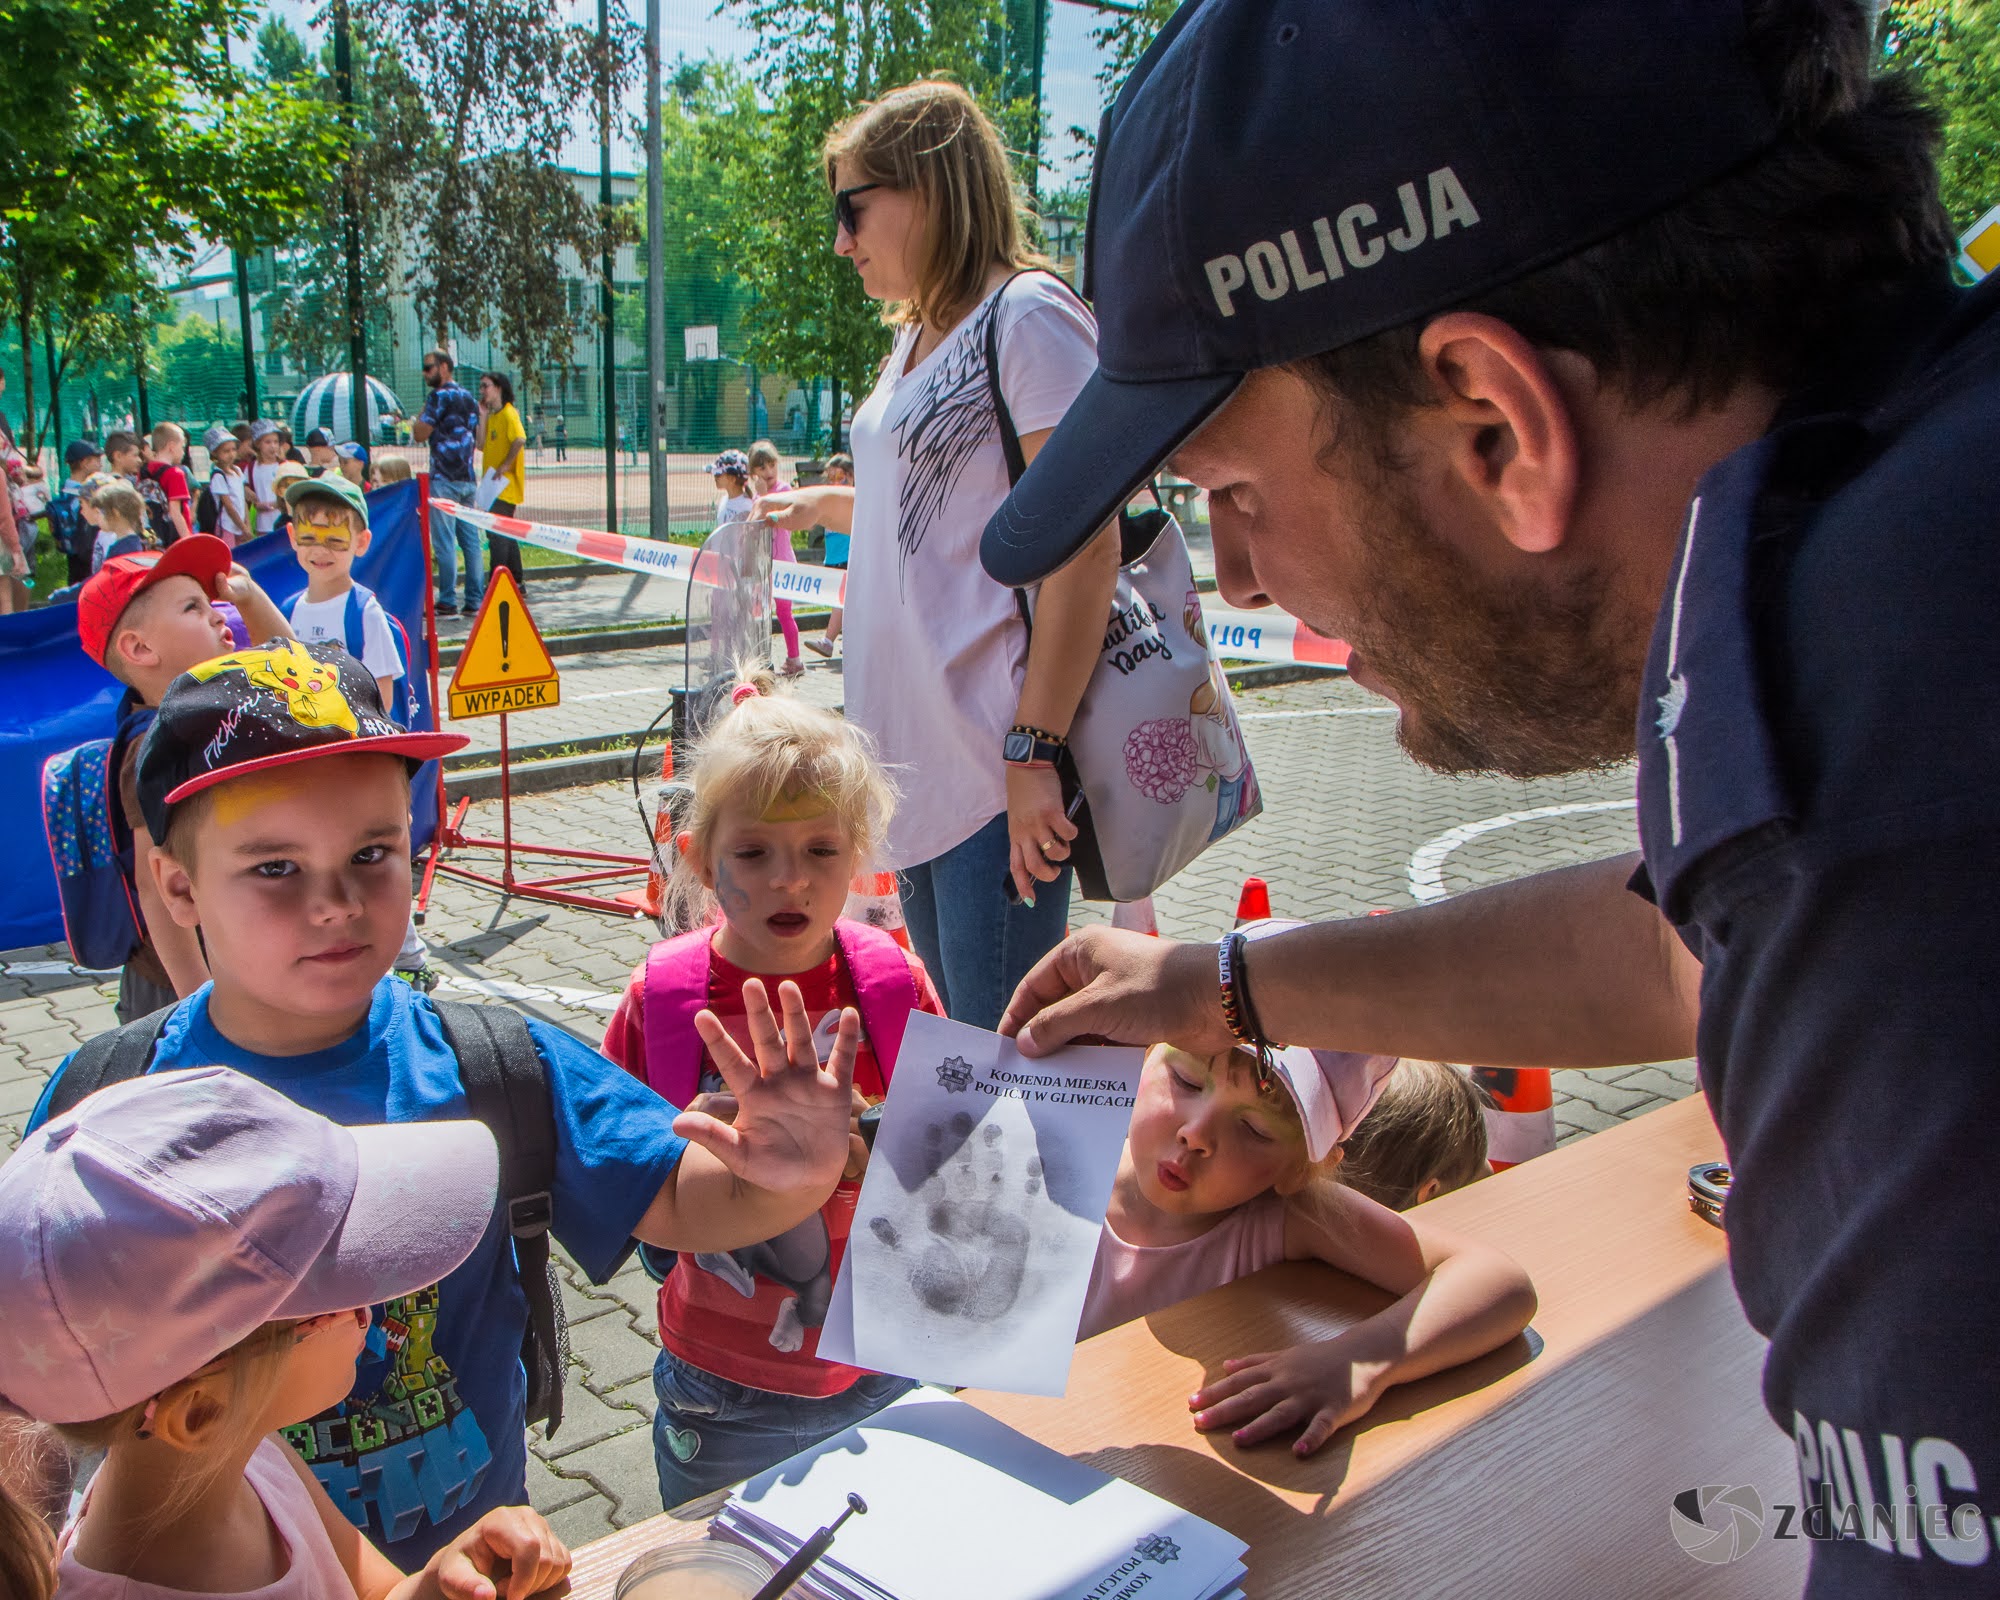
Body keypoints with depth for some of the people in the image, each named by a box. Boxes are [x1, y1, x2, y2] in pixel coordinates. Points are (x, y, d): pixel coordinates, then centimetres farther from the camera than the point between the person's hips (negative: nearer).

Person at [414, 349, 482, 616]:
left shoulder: (439, 396, -8)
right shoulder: (469, 399, 15)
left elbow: (420, 434, -11)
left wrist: (420, 415, 5)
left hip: (443, 478, -8)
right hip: (467, 478, 8)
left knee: (444, 541, -6)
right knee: (471, 541, 7)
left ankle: (447, 602, -6)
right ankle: (475, 600, 7)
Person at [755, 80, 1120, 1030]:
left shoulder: (1029, 318, -10)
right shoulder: (917, 338, 17)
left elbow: (1084, 548, -18)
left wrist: (1036, 751, -22)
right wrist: (828, 506, 33)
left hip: (999, 771, -9)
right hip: (919, 763, 9)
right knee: (954, 1034, 17)